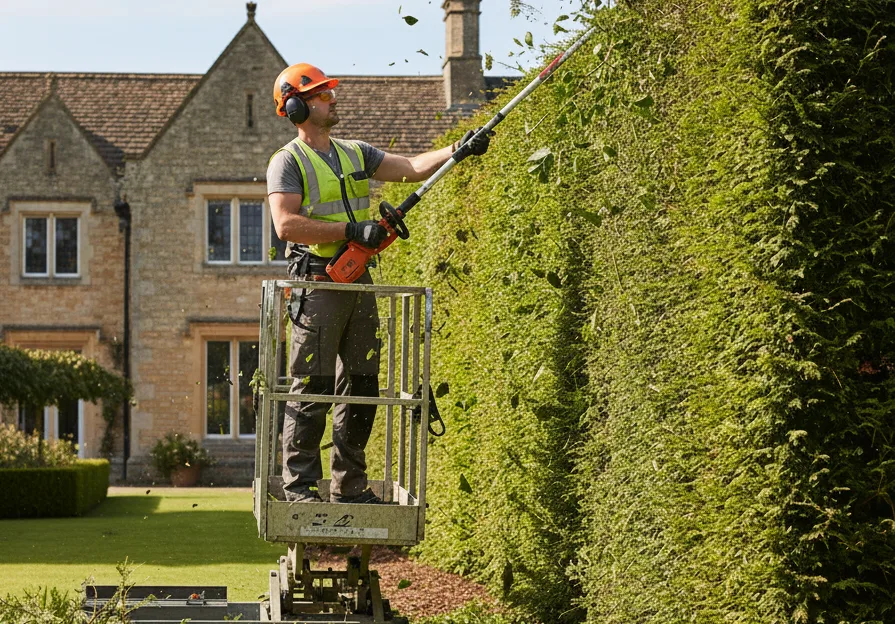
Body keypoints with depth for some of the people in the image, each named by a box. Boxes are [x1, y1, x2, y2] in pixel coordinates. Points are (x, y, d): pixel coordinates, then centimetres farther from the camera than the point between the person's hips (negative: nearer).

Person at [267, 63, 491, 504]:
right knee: (312, 390, -6)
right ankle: (299, 487, -1)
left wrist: (457, 151, -7)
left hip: (359, 284, 7)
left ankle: (349, 486, 15)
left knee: (361, 388, 8)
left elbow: (412, 168, 9)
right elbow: (287, 224, -17)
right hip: (318, 283, -7)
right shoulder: (288, 162, -5)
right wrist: (352, 230, -19)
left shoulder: (355, 154, 16)